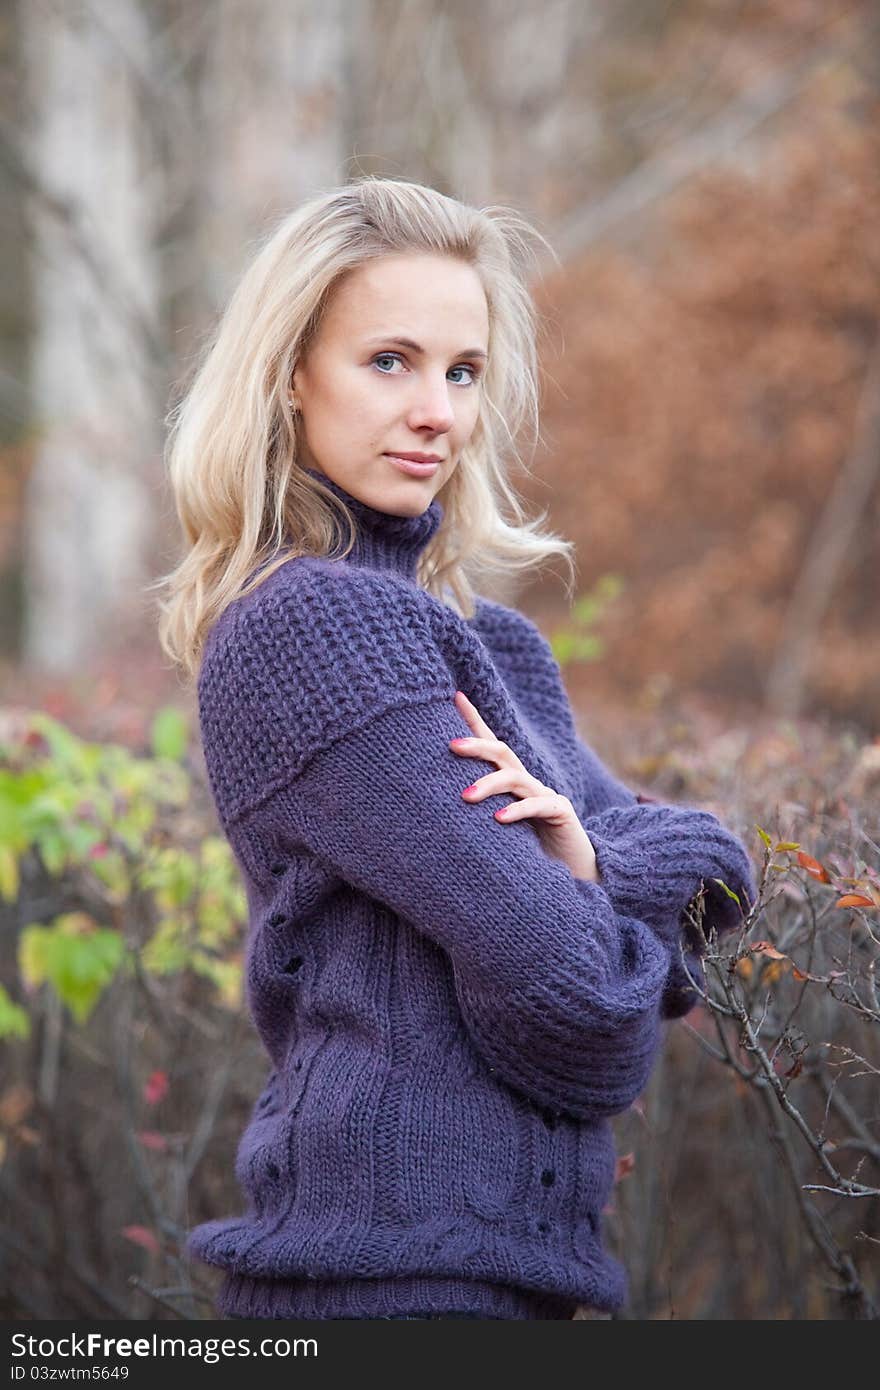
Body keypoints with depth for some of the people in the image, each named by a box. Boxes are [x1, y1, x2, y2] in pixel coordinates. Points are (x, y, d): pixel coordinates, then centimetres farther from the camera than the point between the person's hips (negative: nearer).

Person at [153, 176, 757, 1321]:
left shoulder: (478, 632, 15)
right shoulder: (313, 621, -14)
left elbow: (716, 863, 8)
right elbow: (560, 984, -21)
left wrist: (591, 865, -12)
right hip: (399, 1265, -9)